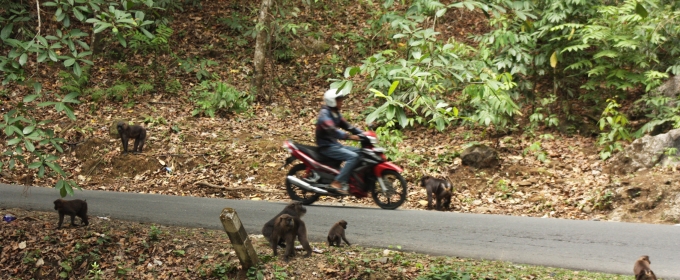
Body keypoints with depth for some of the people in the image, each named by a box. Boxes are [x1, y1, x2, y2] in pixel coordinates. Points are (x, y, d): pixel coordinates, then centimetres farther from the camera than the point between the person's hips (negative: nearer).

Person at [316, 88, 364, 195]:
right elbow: (332, 130, -30)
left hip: (335, 144, 9)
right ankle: (337, 182, -27)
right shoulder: (324, 114, -16)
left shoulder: (335, 113, 14)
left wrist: (362, 133, -2)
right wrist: (349, 136, -39)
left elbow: (346, 125, 12)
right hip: (326, 147, -9)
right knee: (353, 157, -25)